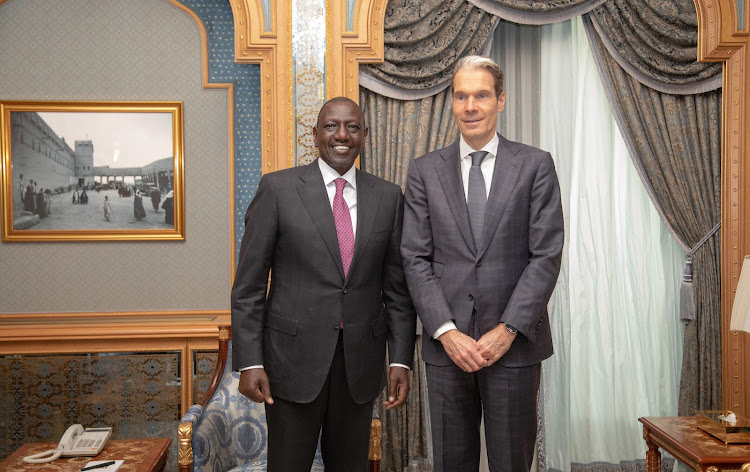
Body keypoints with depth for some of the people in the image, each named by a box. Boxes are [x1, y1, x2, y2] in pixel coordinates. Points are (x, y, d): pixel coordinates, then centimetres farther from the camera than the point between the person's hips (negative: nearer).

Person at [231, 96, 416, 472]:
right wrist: (249, 361, -9)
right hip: (294, 357, -2)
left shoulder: (388, 197, 5)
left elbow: (397, 286, 7)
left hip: (359, 360, 3)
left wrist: (400, 359, 1)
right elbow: (248, 285, -4)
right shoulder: (278, 188, -4)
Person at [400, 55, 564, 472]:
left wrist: (508, 329, -11)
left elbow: (546, 255, -4)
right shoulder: (424, 171, 5)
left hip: (514, 344, -1)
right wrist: (446, 332, -9)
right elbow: (415, 260, 1)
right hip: (446, 344, 1)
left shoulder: (536, 165, 2)